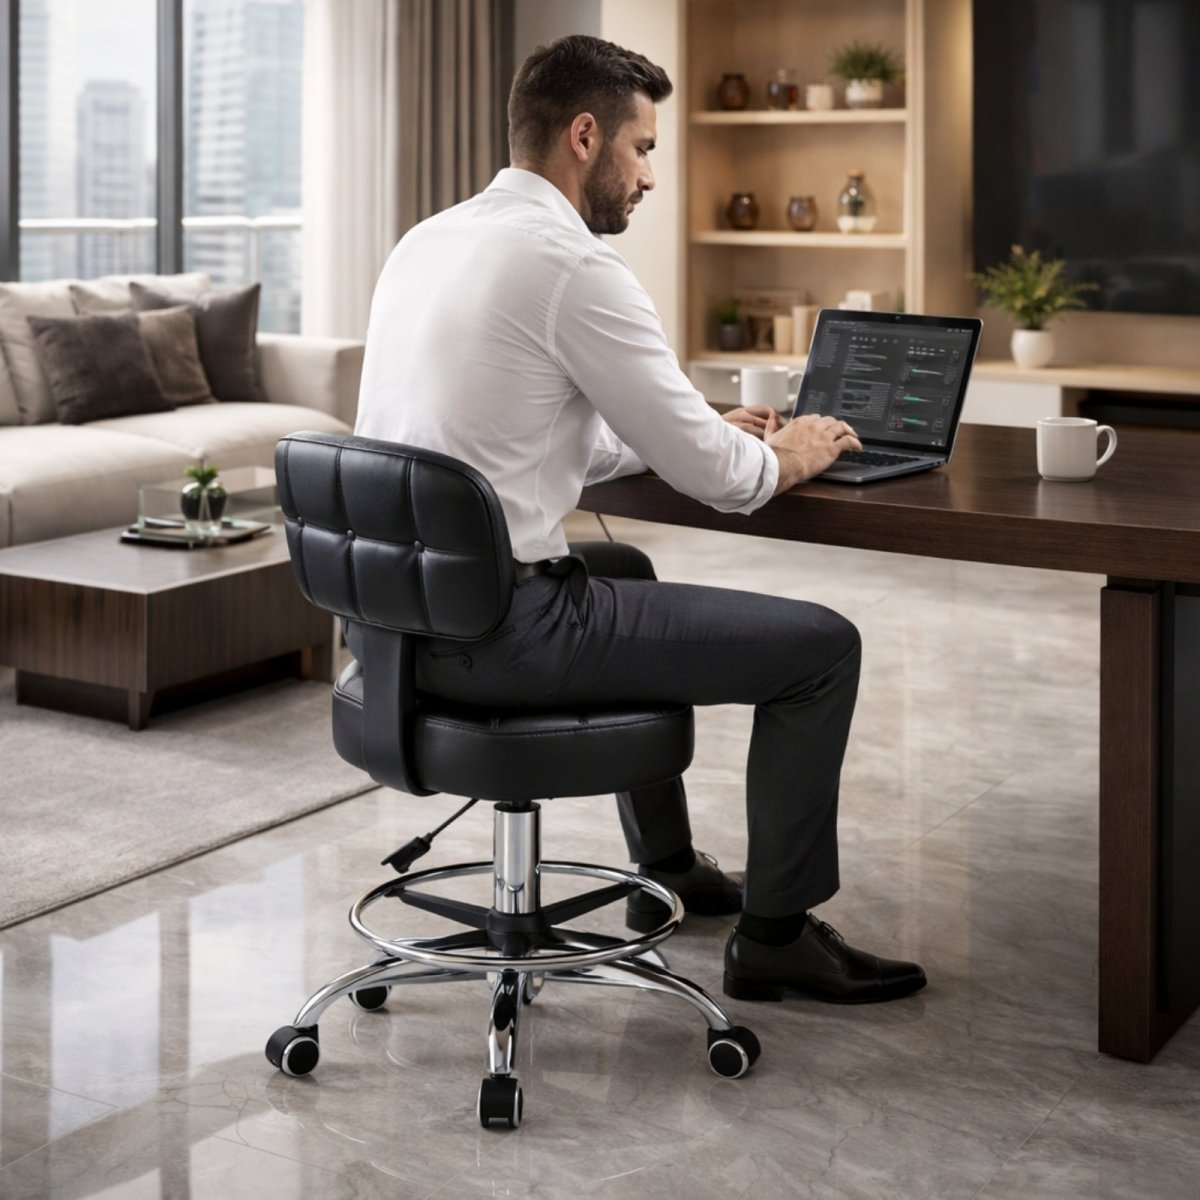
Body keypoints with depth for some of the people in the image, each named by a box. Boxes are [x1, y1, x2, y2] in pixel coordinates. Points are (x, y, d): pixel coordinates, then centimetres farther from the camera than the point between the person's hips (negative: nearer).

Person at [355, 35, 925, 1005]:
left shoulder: (427, 241, 12)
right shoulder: (571, 262, -16)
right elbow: (713, 477, -12)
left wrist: (711, 435, 21)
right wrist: (782, 457, 10)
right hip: (500, 627, -10)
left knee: (624, 569, 38)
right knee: (822, 644, 0)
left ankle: (668, 868, 46)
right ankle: (775, 933, 15)